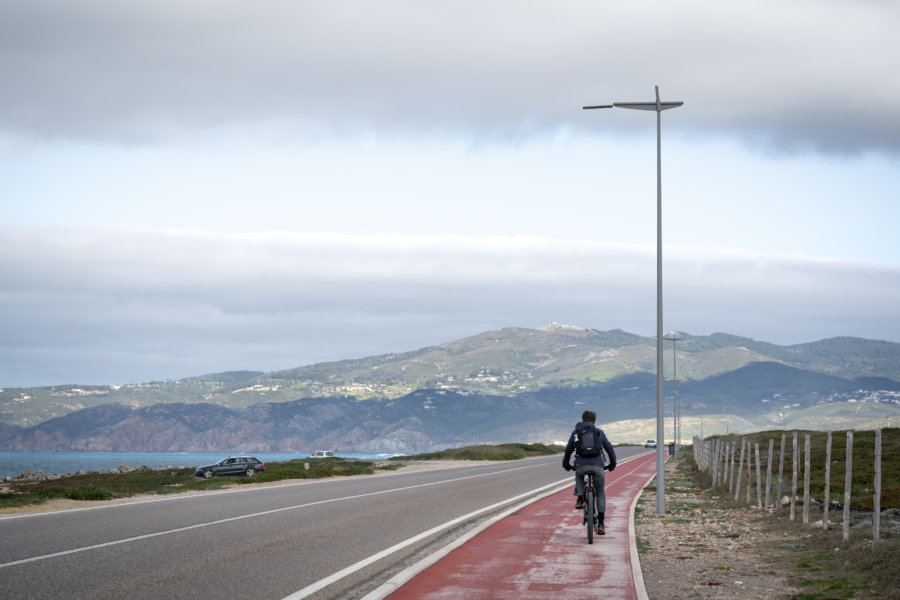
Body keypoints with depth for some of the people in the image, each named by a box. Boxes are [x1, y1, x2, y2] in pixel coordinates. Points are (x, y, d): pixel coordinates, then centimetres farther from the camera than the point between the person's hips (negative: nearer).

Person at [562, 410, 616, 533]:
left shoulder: (576, 432, 16)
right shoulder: (599, 432, 16)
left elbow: (568, 450, 22)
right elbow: (609, 449, 20)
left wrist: (566, 464, 38)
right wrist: (612, 464, 36)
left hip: (582, 466, 0)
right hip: (598, 466, 0)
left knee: (578, 473, 38)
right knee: (600, 492, 20)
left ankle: (580, 499, 17)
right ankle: (601, 523, 9)